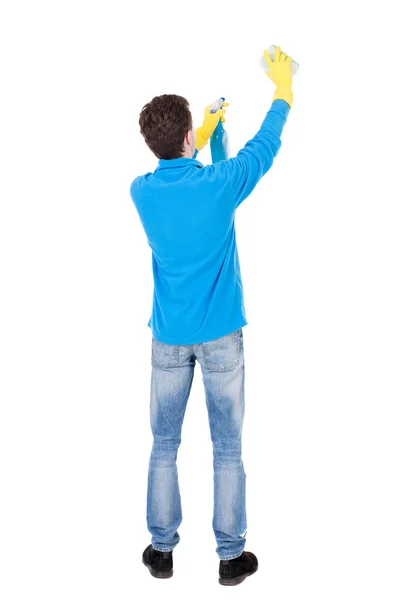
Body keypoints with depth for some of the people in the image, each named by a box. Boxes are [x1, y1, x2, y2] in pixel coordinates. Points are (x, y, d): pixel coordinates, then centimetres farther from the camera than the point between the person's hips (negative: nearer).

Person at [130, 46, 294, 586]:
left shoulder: (141, 191, -4)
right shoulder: (220, 183, -15)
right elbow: (266, 146, 5)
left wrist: (204, 133, 33)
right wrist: (283, 90, 20)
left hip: (168, 338, 3)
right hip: (220, 336, -2)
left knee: (164, 447, 13)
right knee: (228, 450, 8)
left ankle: (162, 550, 23)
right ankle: (231, 556, 18)